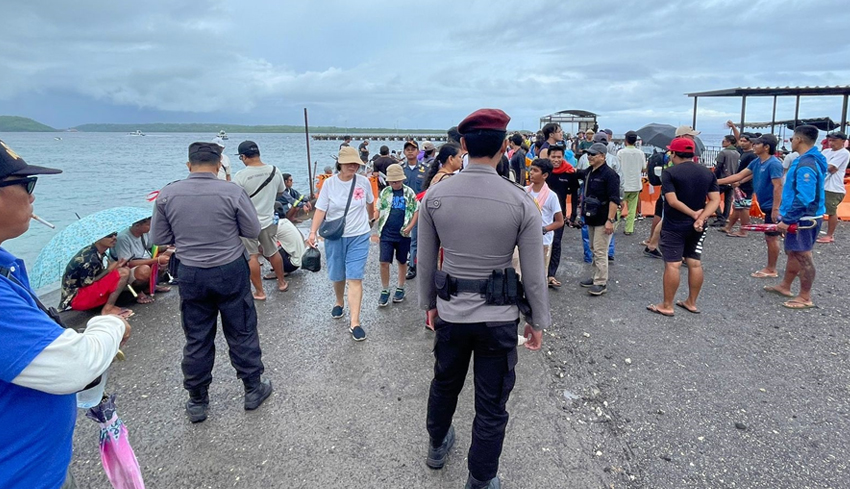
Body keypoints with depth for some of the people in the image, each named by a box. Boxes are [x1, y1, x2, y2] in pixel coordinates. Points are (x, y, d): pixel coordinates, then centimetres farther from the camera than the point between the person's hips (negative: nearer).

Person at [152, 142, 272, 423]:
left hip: (191, 274, 2)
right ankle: (253, 389, 26)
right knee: (241, 333, 12)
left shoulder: (167, 195, -6)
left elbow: (160, 238, 2)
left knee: (196, 339, 13)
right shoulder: (232, 192, -14)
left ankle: (197, 402, 26)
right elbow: (253, 231, -6)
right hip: (231, 272, -2)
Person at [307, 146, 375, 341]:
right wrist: (313, 232, -21)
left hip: (359, 237, -1)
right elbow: (321, 209, -9)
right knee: (338, 276, 15)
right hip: (334, 237, 1)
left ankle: (355, 323, -7)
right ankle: (339, 303, 46)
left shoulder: (364, 182, -5)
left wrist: (369, 220, 28)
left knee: (355, 278, -7)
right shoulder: (329, 183, -7)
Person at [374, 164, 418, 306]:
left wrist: (410, 227, -11)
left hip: (403, 234, -1)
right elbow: (378, 209, 10)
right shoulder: (385, 192, 4)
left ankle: (400, 289, 29)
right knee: (384, 263, -2)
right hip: (386, 233, 1)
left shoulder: (409, 192, -1)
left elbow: (416, 211, 2)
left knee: (402, 262, 13)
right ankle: (385, 291, 13)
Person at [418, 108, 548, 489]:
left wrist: (429, 304, 16)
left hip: (450, 313, 3)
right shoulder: (521, 202, -15)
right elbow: (534, 275, -9)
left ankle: (437, 447, 53)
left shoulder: (434, 196, -9)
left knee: (444, 385, 27)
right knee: (491, 407, 15)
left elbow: (425, 262, 1)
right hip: (499, 318, -3)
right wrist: (537, 322, 5)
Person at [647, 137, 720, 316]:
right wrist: (701, 218, -12)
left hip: (674, 226, -6)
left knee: (672, 265, -3)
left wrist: (694, 214, -12)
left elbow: (672, 201, -20)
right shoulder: (708, 173, 6)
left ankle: (667, 306, 4)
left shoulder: (670, 172, -11)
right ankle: (691, 303, 22)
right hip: (696, 227, 6)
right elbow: (715, 200, -2)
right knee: (695, 263, 12)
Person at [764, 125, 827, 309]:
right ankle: (785, 286, 34)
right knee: (793, 253, 20)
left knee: (803, 256, 0)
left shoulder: (806, 165, -22)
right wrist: (787, 216, 21)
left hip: (804, 219, -10)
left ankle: (805, 298, 10)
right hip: (802, 217, 10)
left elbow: (804, 198, -27)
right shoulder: (808, 159, 10)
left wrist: (787, 219, -22)